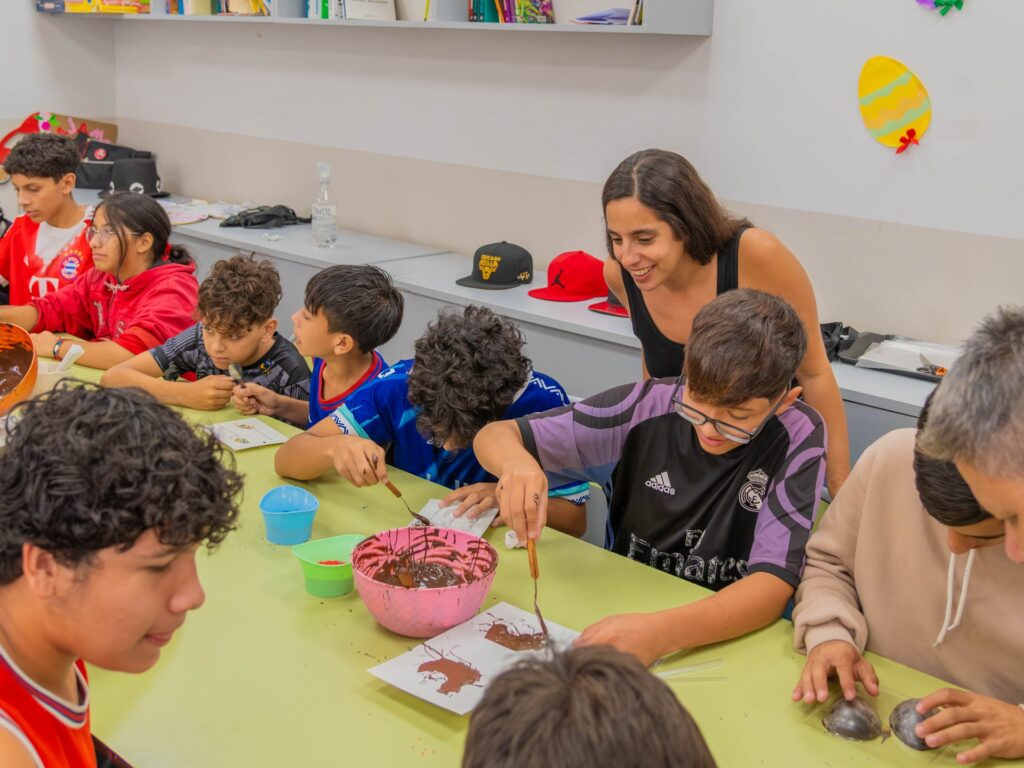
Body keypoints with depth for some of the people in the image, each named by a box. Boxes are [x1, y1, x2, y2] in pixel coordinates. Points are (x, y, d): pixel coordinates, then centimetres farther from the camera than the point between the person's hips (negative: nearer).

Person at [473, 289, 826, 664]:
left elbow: (773, 586, -21)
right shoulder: (647, 406, -11)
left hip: (730, 639, -2)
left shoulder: (799, 438, -14)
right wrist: (517, 463, -30)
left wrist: (663, 632, -39)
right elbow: (494, 435, -6)